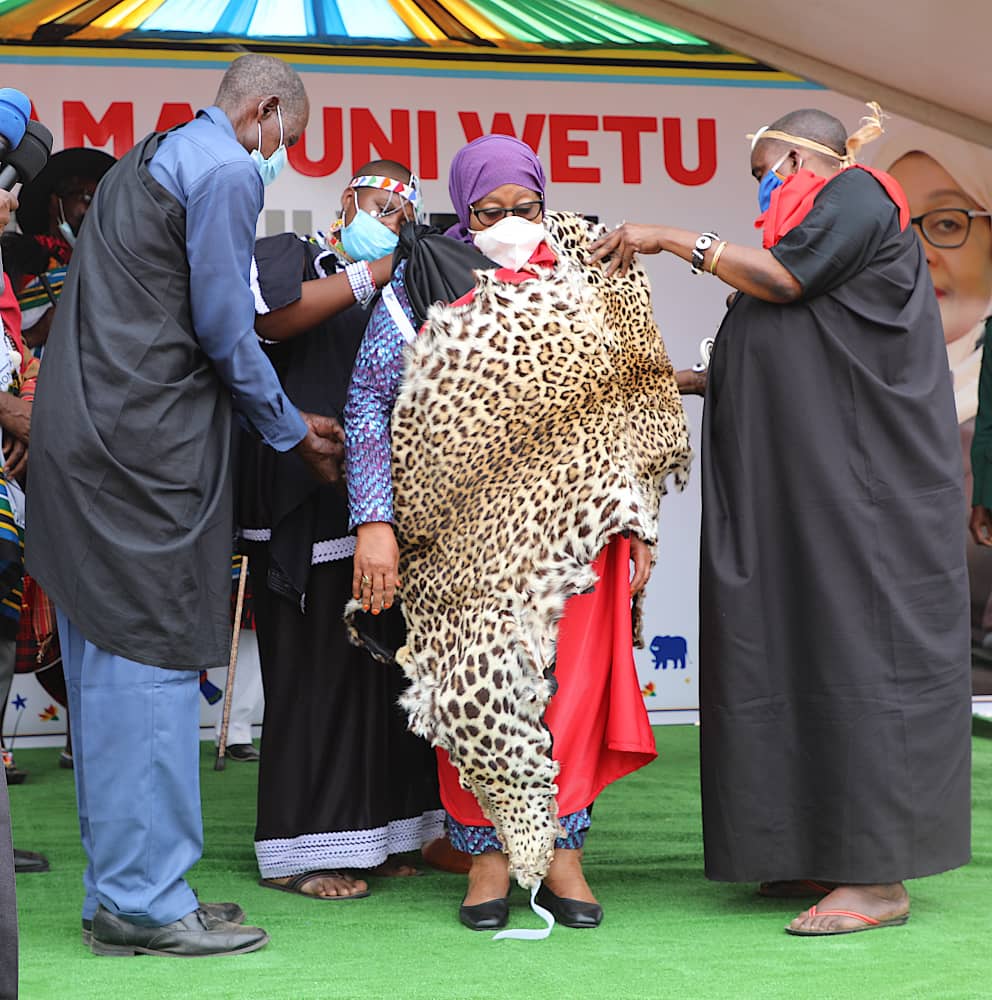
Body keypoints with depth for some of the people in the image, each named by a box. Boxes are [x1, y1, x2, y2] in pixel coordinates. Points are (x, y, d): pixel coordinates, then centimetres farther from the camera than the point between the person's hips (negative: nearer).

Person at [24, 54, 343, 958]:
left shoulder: (152, 159, 24)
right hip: (147, 449, -10)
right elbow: (225, 330, -11)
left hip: (84, 438, 10)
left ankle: (121, 889, 19)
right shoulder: (227, 171, -7)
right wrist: (294, 432, 5)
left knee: (110, 667, 11)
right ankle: (146, 901, -3)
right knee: (152, 660, -7)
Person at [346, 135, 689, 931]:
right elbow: (369, 404, -2)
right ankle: (489, 851, 10)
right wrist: (374, 523, -12)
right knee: (471, 685, -2)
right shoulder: (423, 284, 2)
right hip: (461, 529, -1)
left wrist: (638, 524, 7)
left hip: (571, 524, 1)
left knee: (571, 681, -3)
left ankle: (560, 847, 8)